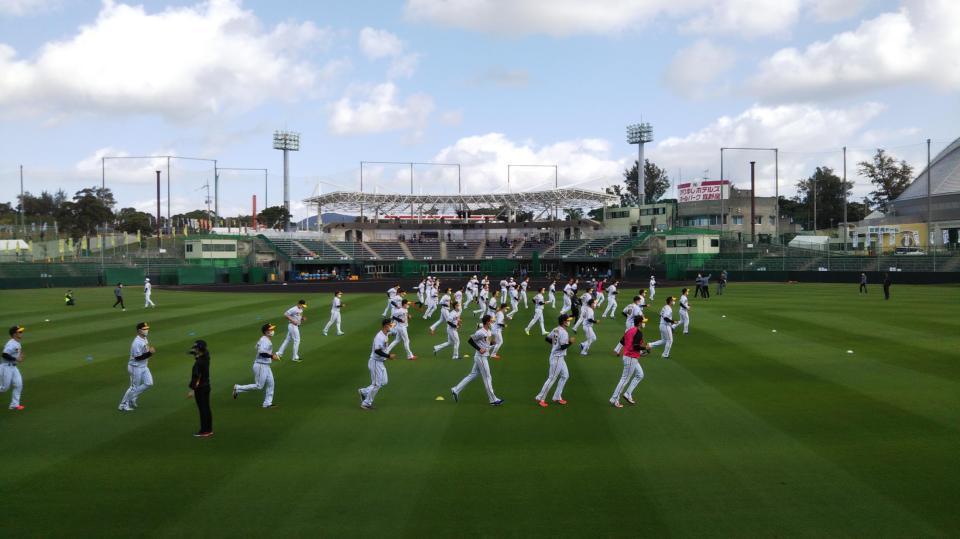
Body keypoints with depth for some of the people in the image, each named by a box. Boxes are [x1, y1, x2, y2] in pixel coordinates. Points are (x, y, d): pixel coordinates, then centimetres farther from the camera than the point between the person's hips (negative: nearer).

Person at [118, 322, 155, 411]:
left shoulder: (145, 339, 5)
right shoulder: (137, 342, -25)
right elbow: (138, 357, -26)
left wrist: (150, 351, 1)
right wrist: (150, 353, -29)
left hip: (144, 366, 9)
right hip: (136, 367, -9)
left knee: (149, 383, 6)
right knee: (134, 386, 2)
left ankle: (132, 398, 21)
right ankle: (123, 405, 17)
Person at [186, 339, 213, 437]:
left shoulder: (199, 362, -22)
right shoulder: (206, 357, 4)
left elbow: (196, 377, -25)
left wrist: (192, 390, -25)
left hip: (200, 388, -9)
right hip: (206, 386, 9)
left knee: (203, 409, -3)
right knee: (206, 408, 14)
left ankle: (204, 431, 2)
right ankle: (209, 430, 21)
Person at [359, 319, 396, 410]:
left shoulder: (386, 335, 7)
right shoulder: (379, 337, -23)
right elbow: (377, 351, -29)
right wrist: (388, 356, -26)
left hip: (381, 362, 10)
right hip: (375, 362, -10)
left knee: (384, 382, 15)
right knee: (376, 384, -2)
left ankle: (364, 392, 24)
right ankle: (366, 403, 10)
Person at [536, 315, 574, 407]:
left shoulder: (555, 330, 7)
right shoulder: (563, 332, -21)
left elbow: (547, 339, 16)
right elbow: (563, 347, -26)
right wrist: (571, 342, -13)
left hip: (560, 357, 10)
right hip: (557, 358, -10)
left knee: (565, 375, 18)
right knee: (552, 378, -2)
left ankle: (557, 397, 22)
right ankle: (540, 398, 5)